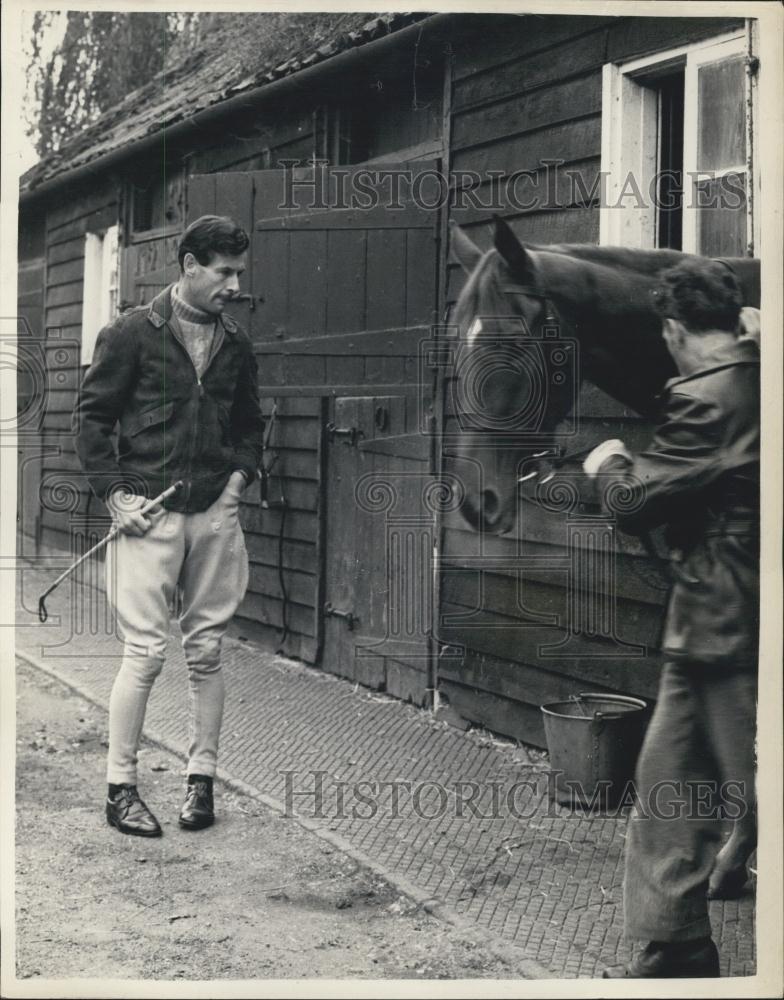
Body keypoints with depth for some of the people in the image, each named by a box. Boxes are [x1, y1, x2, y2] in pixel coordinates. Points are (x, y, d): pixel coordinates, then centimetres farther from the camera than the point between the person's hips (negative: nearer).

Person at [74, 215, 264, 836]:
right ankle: (121, 787, 4)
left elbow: (250, 424, 24)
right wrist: (116, 493, -8)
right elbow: (91, 417, 0)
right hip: (148, 510, -4)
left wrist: (241, 473, 7)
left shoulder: (237, 345, 12)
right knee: (146, 651, -6)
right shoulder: (132, 334, -2)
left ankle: (202, 779, 17)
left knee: (207, 651, 7)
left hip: (215, 512, 4)